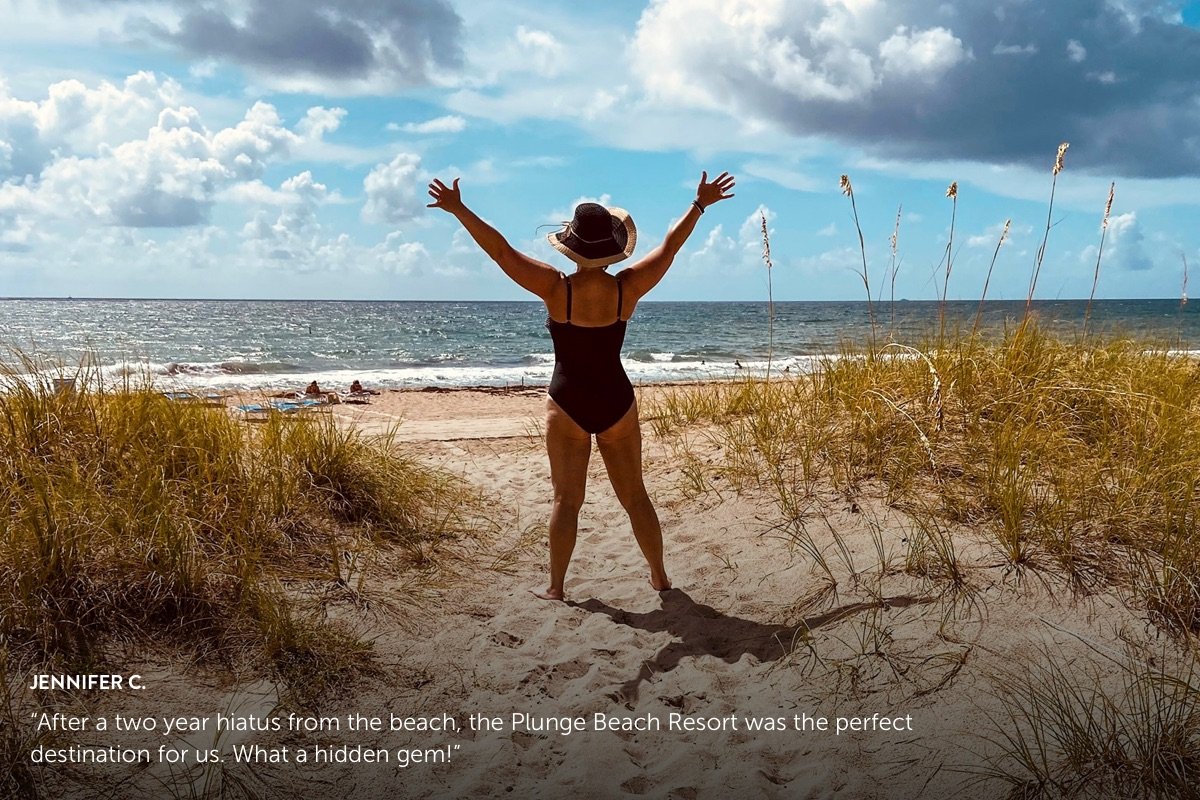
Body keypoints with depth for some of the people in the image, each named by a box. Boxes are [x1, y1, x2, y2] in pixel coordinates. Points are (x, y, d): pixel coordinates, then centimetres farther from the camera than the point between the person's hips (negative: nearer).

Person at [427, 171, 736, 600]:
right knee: (634, 495, 14)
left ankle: (555, 586, 13)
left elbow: (500, 250, -12)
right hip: (616, 403, 2)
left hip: (567, 405, -2)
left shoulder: (556, 288, -14)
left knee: (566, 500, 7)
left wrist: (459, 210, -5)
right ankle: (659, 576, 25)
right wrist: (700, 204, 16)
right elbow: (669, 246, 4)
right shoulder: (627, 289, -8)